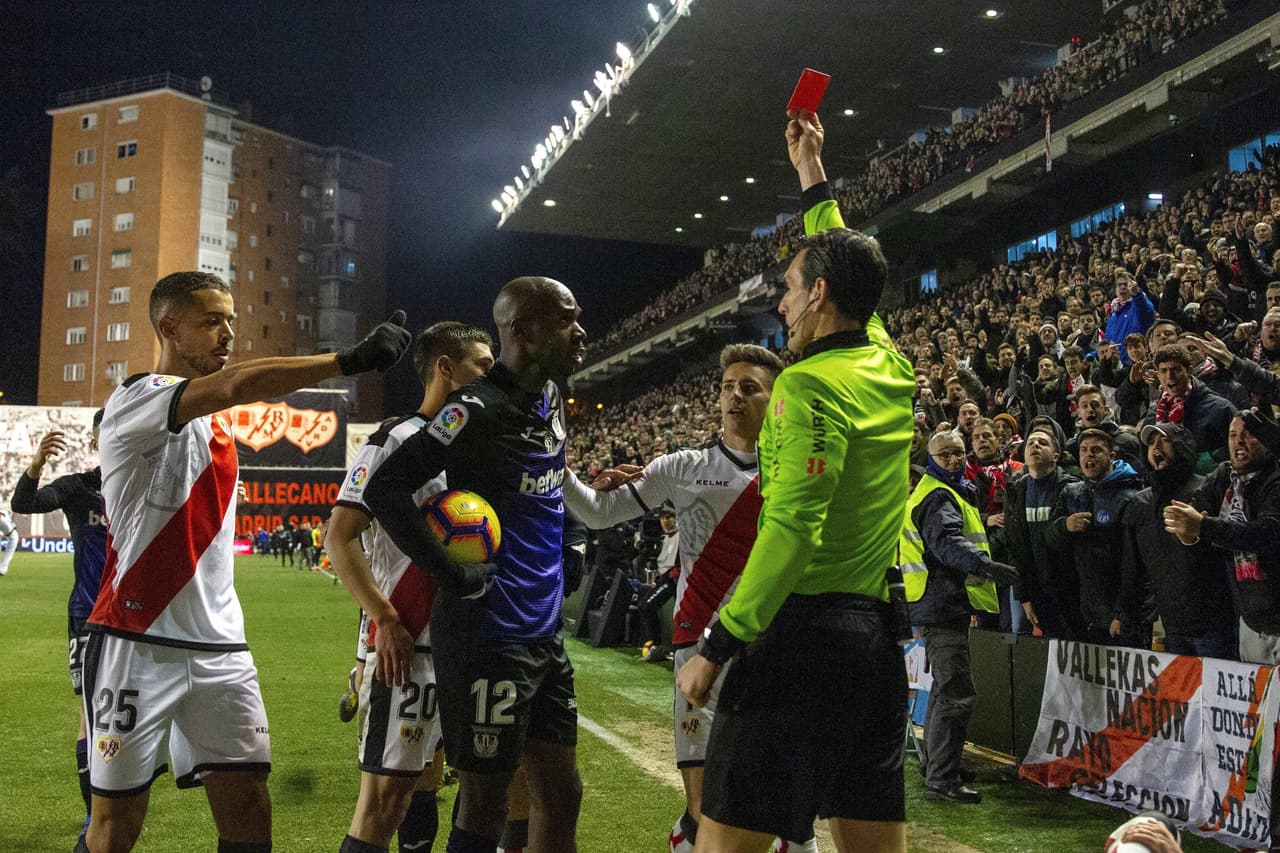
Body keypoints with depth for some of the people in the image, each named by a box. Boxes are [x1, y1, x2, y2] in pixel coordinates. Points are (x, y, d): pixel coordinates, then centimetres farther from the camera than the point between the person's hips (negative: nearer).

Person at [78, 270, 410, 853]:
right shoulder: (136, 400, -10)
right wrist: (353, 358, -33)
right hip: (139, 644, -7)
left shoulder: (216, 419, 18)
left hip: (220, 646, 7)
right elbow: (242, 384, -28)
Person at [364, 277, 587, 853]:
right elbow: (385, 489, -21)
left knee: (561, 792, 13)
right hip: (488, 636, -8)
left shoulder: (550, 398, 9)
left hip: (543, 632, 8)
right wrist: (456, 575, -19)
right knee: (485, 801, 4)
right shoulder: (478, 409, -17)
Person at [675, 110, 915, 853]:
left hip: (805, 629, -8)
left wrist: (717, 646, -17)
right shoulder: (891, 368, 11)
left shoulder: (811, 384, -12)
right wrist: (813, 176, 40)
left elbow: (791, 531, -21)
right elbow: (844, 266, 30)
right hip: (880, 635, 9)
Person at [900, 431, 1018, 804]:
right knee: (957, 692, -13)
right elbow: (947, 542, -31)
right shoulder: (937, 497, -13)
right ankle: (942, 780, -12)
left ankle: (937, 763, 34)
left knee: (945, 689, 22)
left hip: (945, 604, 12)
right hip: (943, 603, -12)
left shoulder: (948, 493, 21)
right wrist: (985, 564, -45)